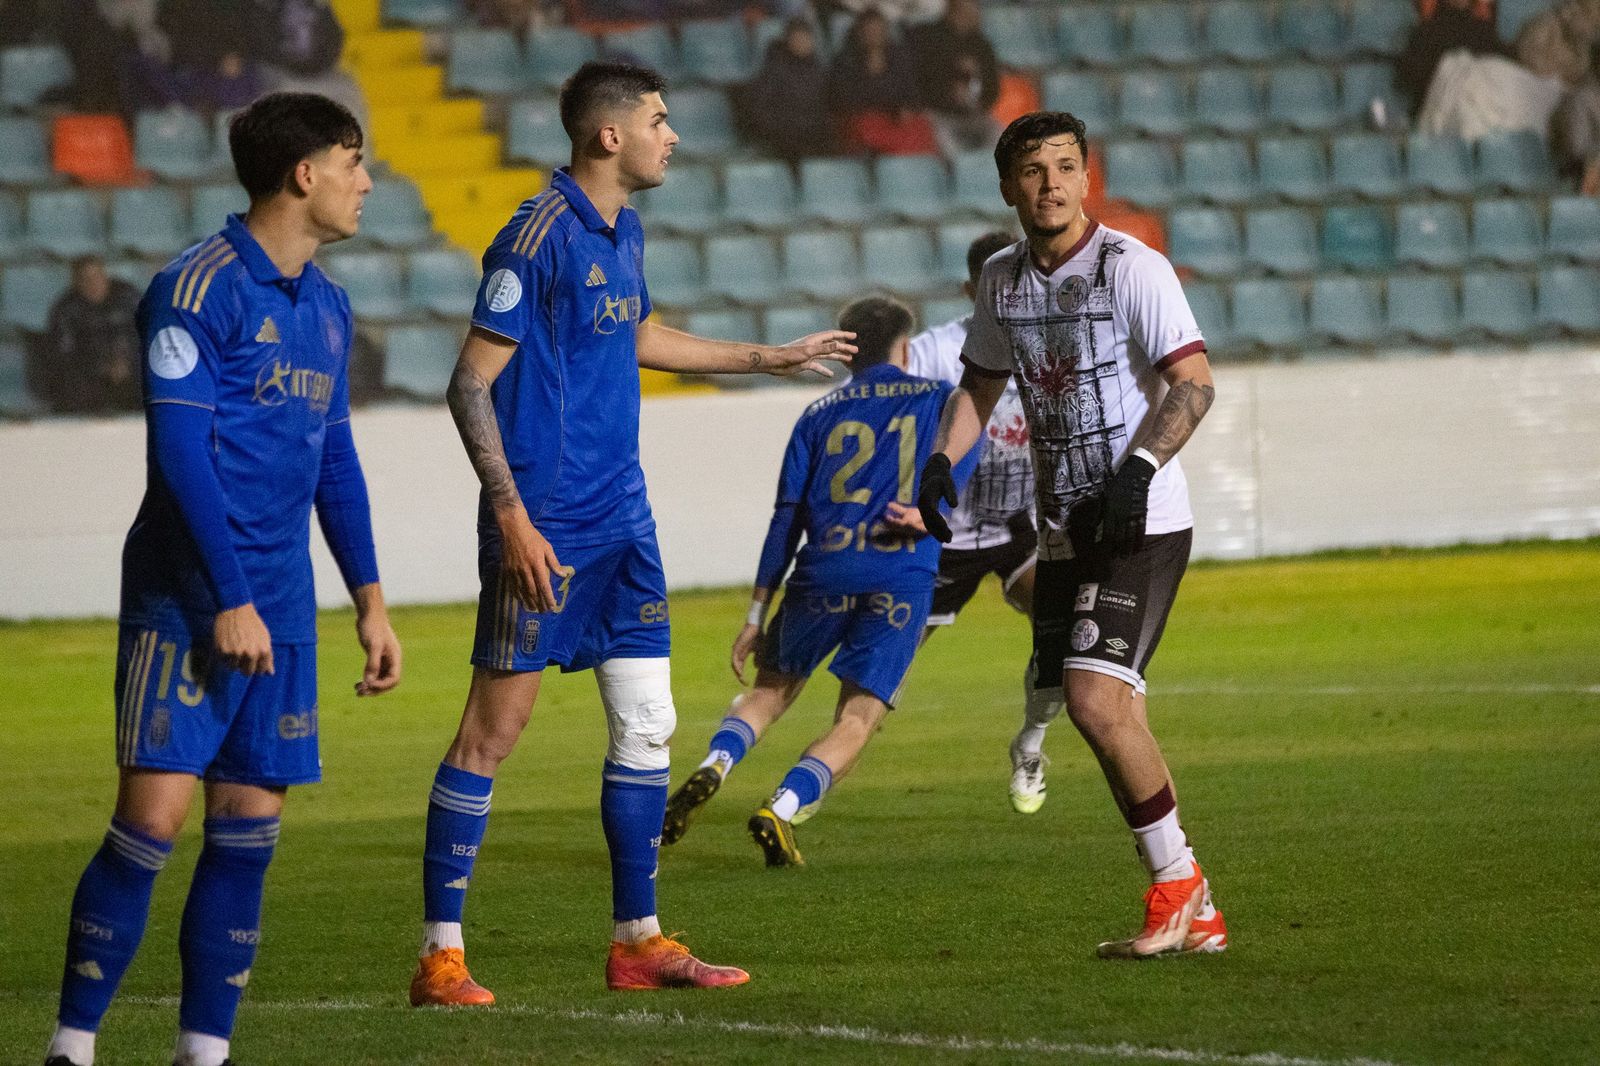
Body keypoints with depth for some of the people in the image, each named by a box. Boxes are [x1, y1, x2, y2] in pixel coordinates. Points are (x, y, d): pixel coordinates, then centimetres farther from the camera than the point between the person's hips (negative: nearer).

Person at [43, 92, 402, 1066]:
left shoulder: (327, 307, 14)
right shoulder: (200, 287, -10)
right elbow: (181, 447, -14)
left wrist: (371, 600, 18)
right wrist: (229, 600, -18)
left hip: (281, 610, 7)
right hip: (187, 599, -7)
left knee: (250, 829, 4)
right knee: (154, 815, -12)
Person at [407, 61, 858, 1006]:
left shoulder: (625, 232, 12)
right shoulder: (540, 236, -14)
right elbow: (471, 384, -15)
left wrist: (771, 358, 40)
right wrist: (512, 517, -22)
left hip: (622, 521, 8)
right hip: (546, 528, -8)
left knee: (647, 724, 8)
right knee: (496, 726, -5)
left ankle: (637, 941, 16)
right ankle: (441, 956, -1)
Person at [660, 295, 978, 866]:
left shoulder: (819, 414, 19)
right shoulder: (940, 398, 19)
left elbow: (786, 519, 14)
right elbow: (965, 435, -4)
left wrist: (755, 617, 14)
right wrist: (927, 509, -13)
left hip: (823, 574, 2)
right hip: (902, 578, -2)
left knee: (769, 689, 20)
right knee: (857, 720, 4)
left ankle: (715, 764, -8)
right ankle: (781, 808, -19)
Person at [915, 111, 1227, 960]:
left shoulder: (1132, 268, -10)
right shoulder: (1002, 282, 10)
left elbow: (1194, 382, -15)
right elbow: (982, 382, 24)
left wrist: (1138, 468, -27)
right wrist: (942, 459, 8)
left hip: (1141, 522, -7)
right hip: (1063, 531, 7)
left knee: (1096, 697, -20)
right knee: (1110, 715, 5)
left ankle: (1178, 886, -5)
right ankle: (1190, 915, 14)